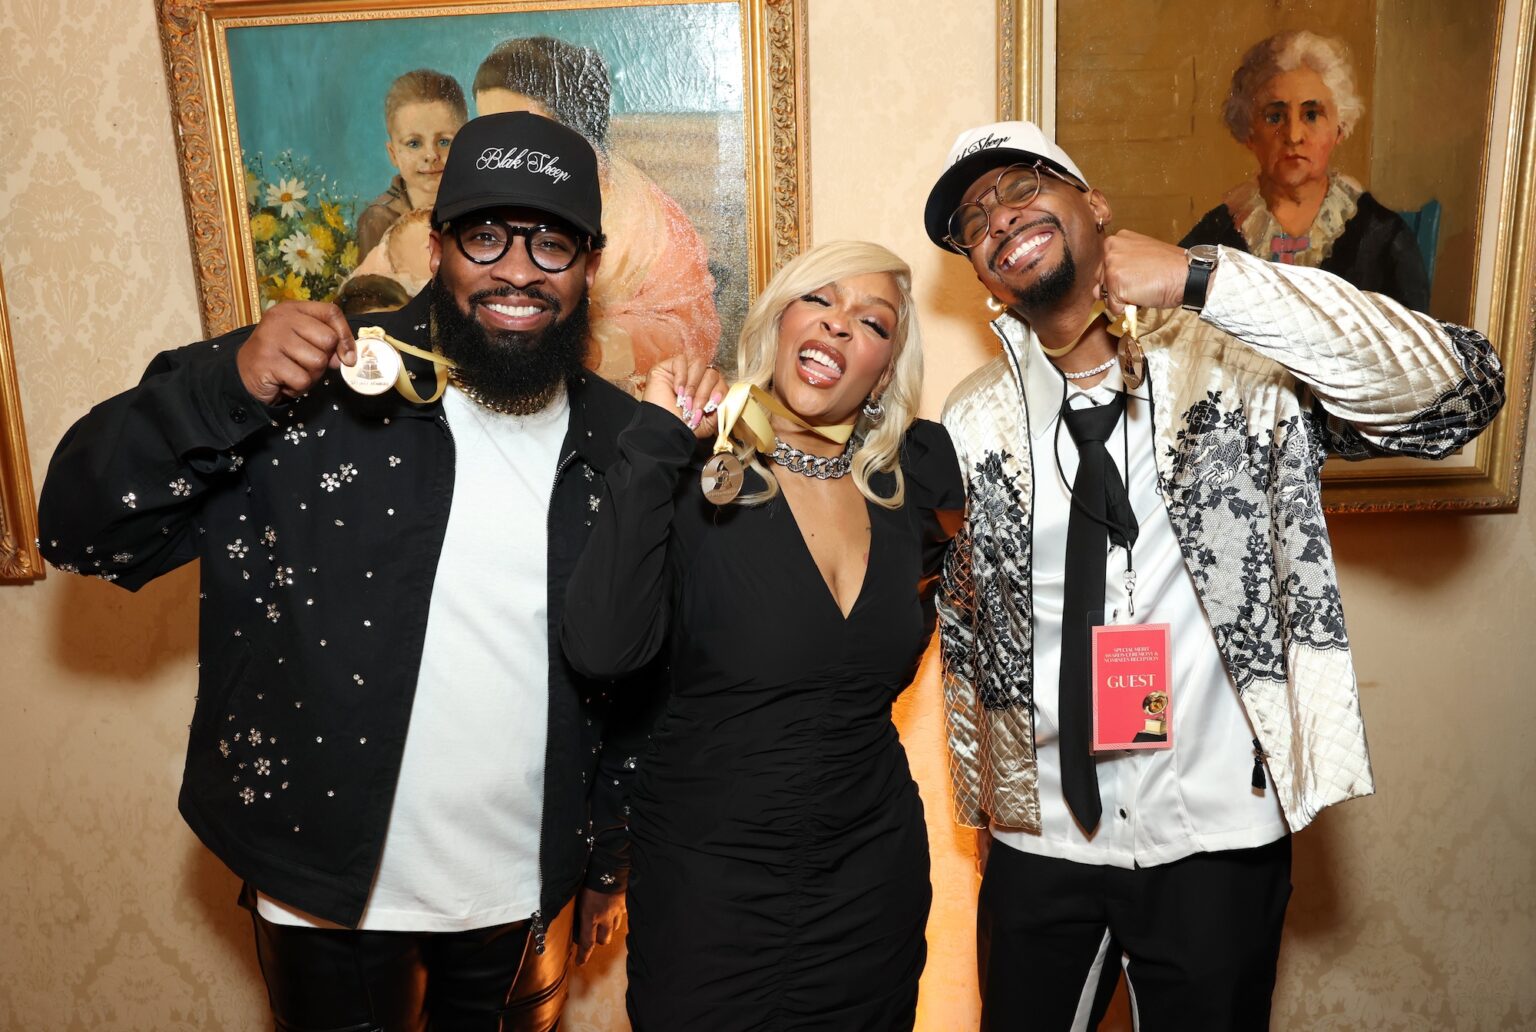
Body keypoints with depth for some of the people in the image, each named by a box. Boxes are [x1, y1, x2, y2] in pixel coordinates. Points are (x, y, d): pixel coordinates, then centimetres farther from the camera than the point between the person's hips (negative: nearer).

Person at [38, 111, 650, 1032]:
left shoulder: (624, 442, -5)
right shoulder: (315, 396, -14)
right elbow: (84, 531, -14)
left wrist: (609, 860, 9)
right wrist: (228, 384, -30)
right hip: (330, 889, -2)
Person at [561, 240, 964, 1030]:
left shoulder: (912, 475, -2)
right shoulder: (695, 474, -13)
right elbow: (602, 650, -28)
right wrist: (654, 439, -26)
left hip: (873, 872, 4)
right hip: (709, 875, -3)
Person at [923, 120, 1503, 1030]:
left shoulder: (1249, 368, -11)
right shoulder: (974, 425, -3)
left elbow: (1462, 392, -25)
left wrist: (1204, 280, -29)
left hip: (1219, 842, -2)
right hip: (1039, 844, 2)